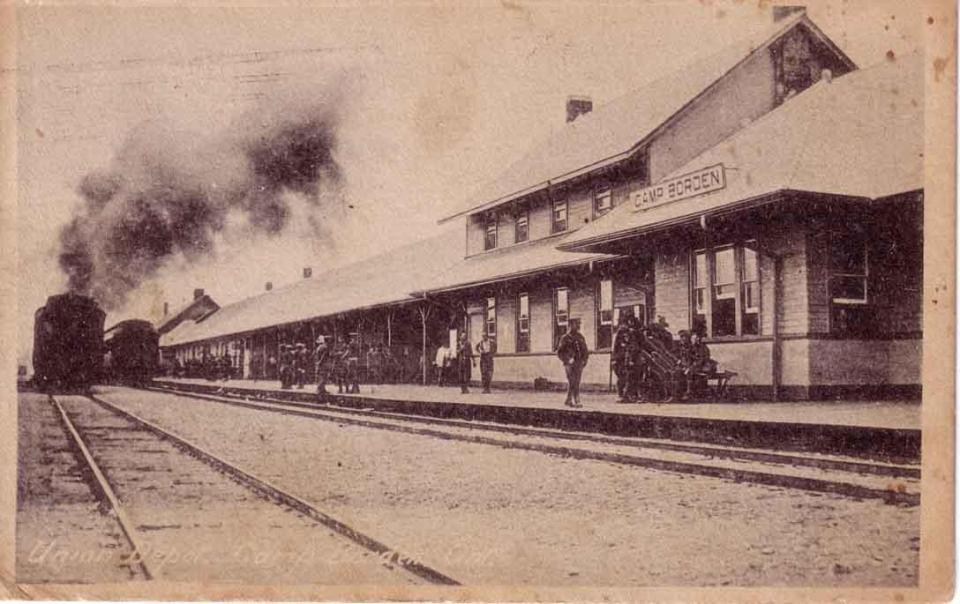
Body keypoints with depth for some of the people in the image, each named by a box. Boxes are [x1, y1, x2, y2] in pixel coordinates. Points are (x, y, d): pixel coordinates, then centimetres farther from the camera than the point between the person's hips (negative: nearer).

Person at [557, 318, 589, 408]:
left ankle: (568, 400, 22)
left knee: (576, 383, 10)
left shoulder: (580, 337, 12)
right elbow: (559, 352, -5)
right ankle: (576, 401, -14)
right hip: (569, 364, -6)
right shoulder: (565, 338, -3)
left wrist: (584, 360, 4)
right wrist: (568, 360, -15)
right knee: (572, 383, -11)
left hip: (579, 364, 6)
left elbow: (585, 350, 18)